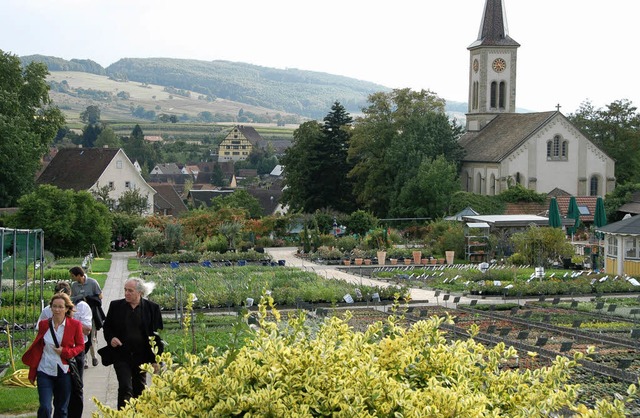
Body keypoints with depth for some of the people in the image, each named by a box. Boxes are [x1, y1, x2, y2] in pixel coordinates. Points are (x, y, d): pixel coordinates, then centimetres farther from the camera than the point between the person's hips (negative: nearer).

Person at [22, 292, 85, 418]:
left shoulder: (75, 325, -4)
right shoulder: (44, 324, 1)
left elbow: (80, 346, 5)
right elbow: (37, 348, 9)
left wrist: (65, 351, -14)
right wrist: (32, 372, 12)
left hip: (63, 371, 0)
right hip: (45, 371, 0)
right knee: (44, 408, -12)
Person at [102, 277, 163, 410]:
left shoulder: (152, 308, -1)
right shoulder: (116, 306, 2)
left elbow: (157, 334, 1)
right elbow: (107, 326, 12)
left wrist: (156, 359, -4)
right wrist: (111, 338, -10)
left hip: (141, 356, 1)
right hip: (121, 355, -1)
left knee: (139, 390, 11)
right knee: (125, 388, -12)